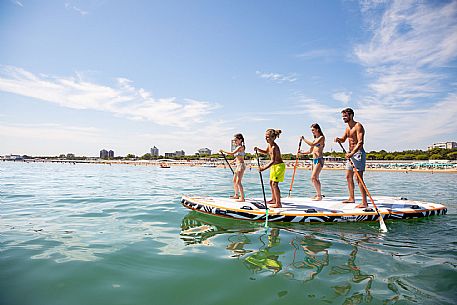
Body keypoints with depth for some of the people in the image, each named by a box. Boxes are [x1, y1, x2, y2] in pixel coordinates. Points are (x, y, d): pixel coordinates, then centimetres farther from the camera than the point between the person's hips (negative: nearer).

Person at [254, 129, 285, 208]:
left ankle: (278, 203, -14)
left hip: (279, 166, -11)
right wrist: (258, 149, 7)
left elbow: (273, 161, -34)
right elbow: (266, 152, 25)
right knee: (271, 183, 19)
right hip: (274, 166, 11)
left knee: (274, 184, -16)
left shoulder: (274, 147, -26)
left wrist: (264, 168, -44)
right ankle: (274, 199, 35)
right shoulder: (270, 145, 4)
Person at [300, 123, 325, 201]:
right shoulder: (315, 139, 18)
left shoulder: (321, 137, -6)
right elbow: (310, 151, 19)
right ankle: (318, 194, 22)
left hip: (319, 160, -9)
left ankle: (319, 195, -8)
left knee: (313, 178, -15)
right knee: (316, 178, 12)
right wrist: (301, 153, 5)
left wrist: (304, 139, -17)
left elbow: (312, 144, -22)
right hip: (314, 159, 9)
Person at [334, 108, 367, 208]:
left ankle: (364, 202, -9)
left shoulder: (358, 126, -14)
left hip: (358, 153, -10)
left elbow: (360, 142, -23)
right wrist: (339, 139, -6)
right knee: (348, 176, 14)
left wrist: (352, 153, -35)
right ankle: (351, 198, 25)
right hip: (351, 153, 10)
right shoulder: (348, 127, 15)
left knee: (359, 178, -12)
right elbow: (343, 139, 19)